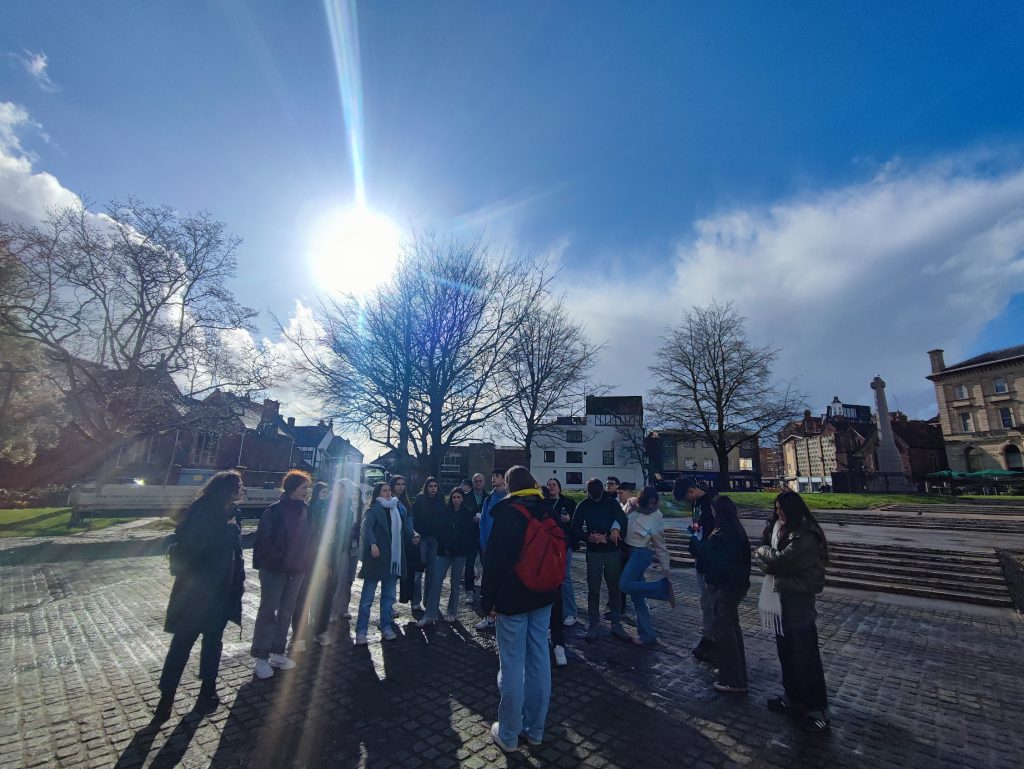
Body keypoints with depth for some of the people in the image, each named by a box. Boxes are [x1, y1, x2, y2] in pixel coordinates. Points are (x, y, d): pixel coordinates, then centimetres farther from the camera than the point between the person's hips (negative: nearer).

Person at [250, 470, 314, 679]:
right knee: (268, 611, 4)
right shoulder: (275, 511, -14)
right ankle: (261, 658, 17)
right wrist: (278, 560, -14)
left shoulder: (304, 511, 3)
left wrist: (306, 564, 5)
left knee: (286, 611, 14)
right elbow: (262, 540, -13)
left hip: (297, 570, 6)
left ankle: (277, 653, 27)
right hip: (274, 570, -5)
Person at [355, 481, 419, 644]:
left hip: (393, 559, 6)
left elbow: (404, 528, 18)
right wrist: (372, 544, -37)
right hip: (376, 558, -6)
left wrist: (412, 537, -1)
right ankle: (361, 632, 11)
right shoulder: (373, 510, -5)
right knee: (367, 597, 0)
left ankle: (386, 628, 26)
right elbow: (367, 527, -21)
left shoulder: (397, 509, 14)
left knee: (389, 596, 14)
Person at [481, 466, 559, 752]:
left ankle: (508, 734, 18)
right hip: (543, 596, 6)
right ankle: (535, 729, 27)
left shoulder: (507, 513, -14)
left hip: (512, 598, -5)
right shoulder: (548, 512, 2)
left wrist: (488, 600, -6)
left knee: (512, 665, 5)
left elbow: (494, 560, -15)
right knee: (539, 659, 13)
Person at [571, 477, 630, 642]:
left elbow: (623, 521, -10)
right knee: (593, 590, 4)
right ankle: (594, 625, 17)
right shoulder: (583, 506, -1)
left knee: (614, 588, 8)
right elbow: (575, 528, -3)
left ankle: (617, 624, 20)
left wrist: (616, 530, -30)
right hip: (594, 553, 0)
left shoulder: (612, 503, -2)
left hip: (612, 551, 0)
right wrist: (589, 537, -19)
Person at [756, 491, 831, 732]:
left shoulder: (806, 537, -21)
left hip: (798, 603, -8)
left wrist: (764, 550, -7)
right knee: (786, 653, 19)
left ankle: (818, 708, 20)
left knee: (805, 655, 5)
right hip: (780, 599, 8)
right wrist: (768, 557, -16)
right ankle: (793, 698, 34)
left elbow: (780, 560, -24)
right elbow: (763, 560, 4)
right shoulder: (779, 528, 4)